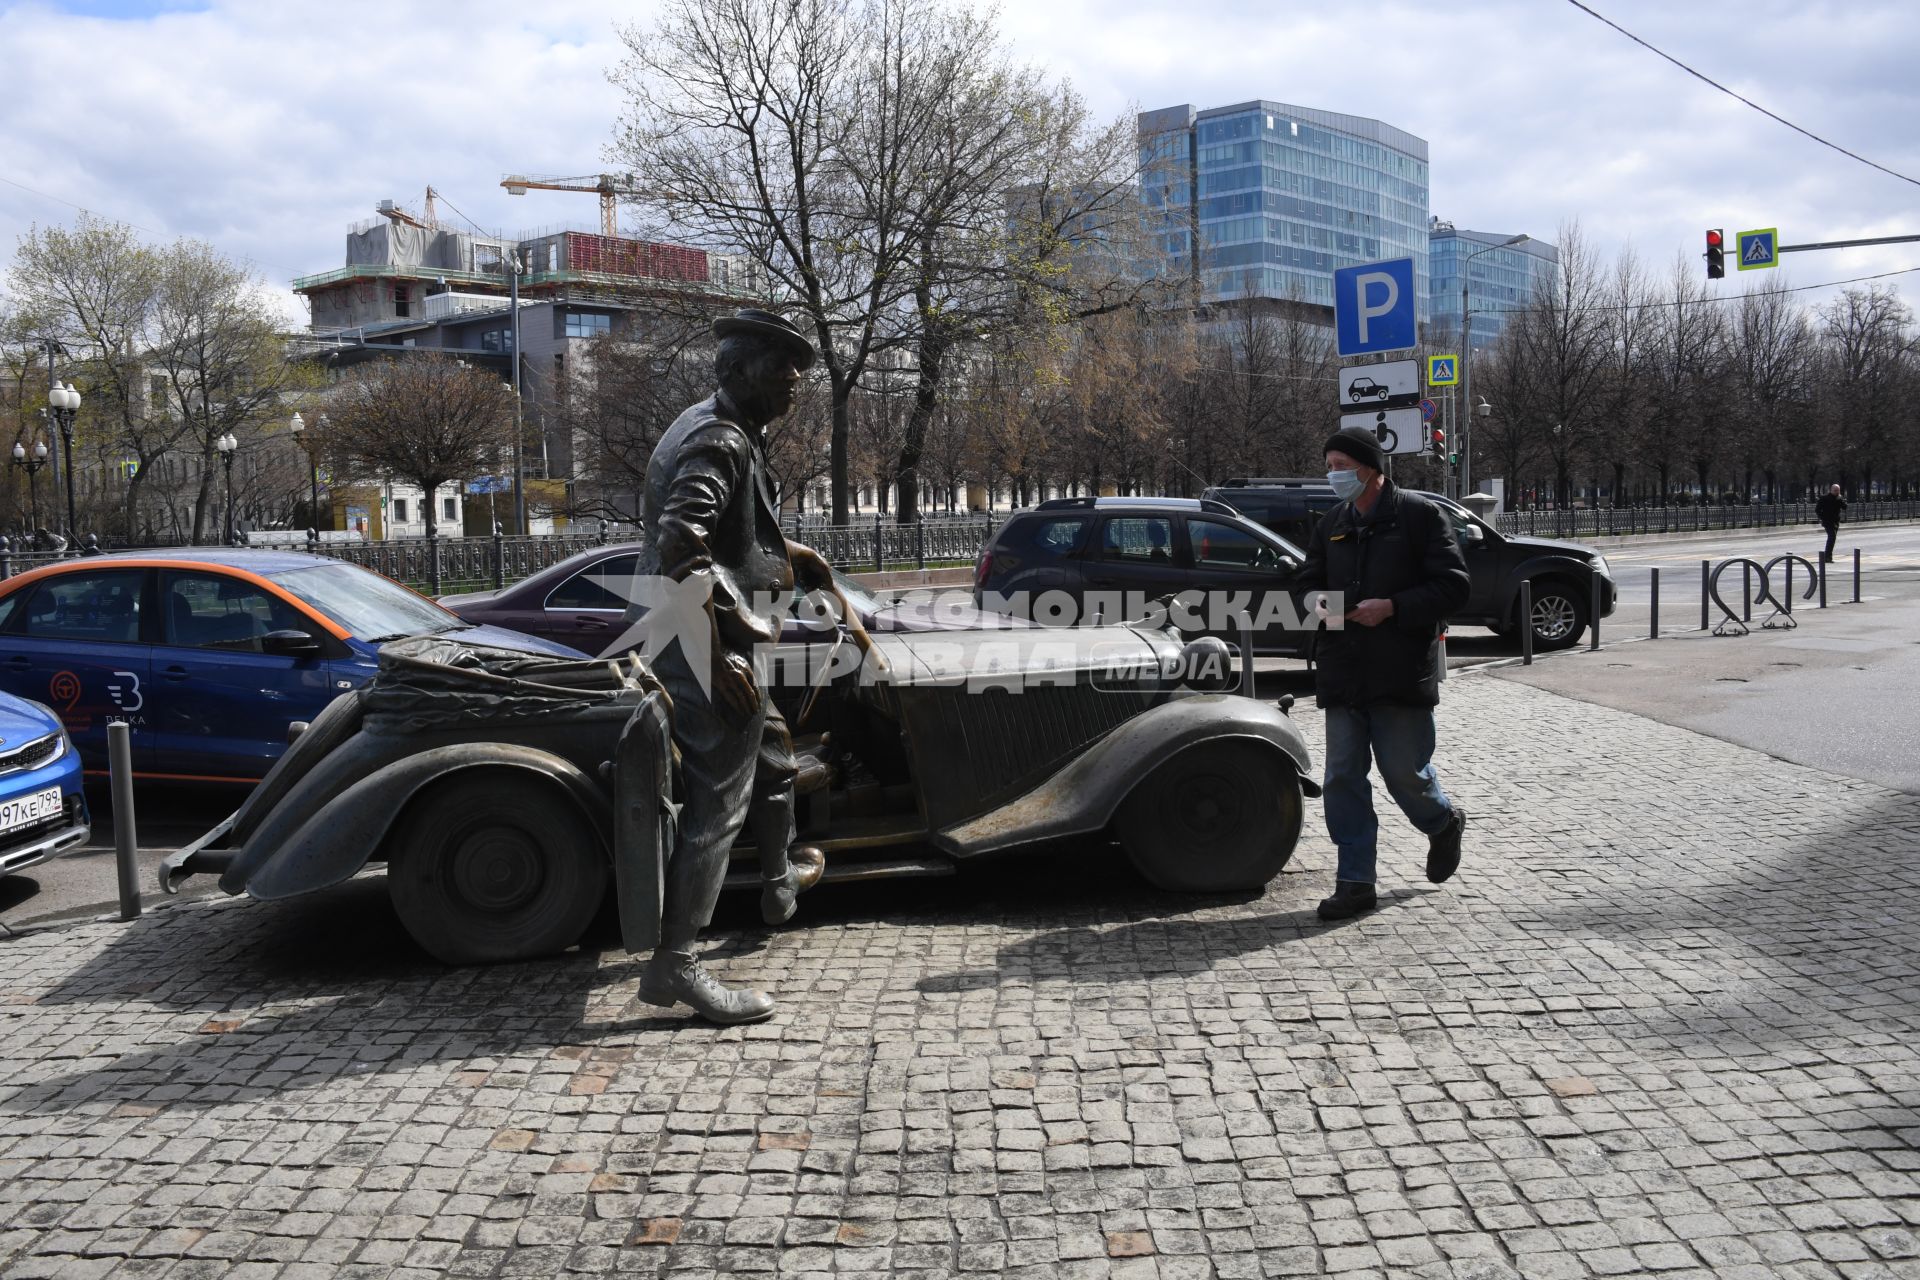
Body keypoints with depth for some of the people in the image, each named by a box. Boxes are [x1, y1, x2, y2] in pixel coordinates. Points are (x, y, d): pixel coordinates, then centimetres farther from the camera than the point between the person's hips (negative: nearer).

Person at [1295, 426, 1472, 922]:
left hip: (1401, 673, -5)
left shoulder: (1419, 515, -3)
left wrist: (1392, 608, -18)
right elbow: (1309, 581, 24)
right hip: (1341, 672, 5)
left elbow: (1454, 584, -6)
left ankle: (1445, 824, 36)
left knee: (1405, 772, 1)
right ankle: (1354, 883, 10)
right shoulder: (1330, 525, 14)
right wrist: (1317, 600, -1)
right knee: (1343, 778, 2)